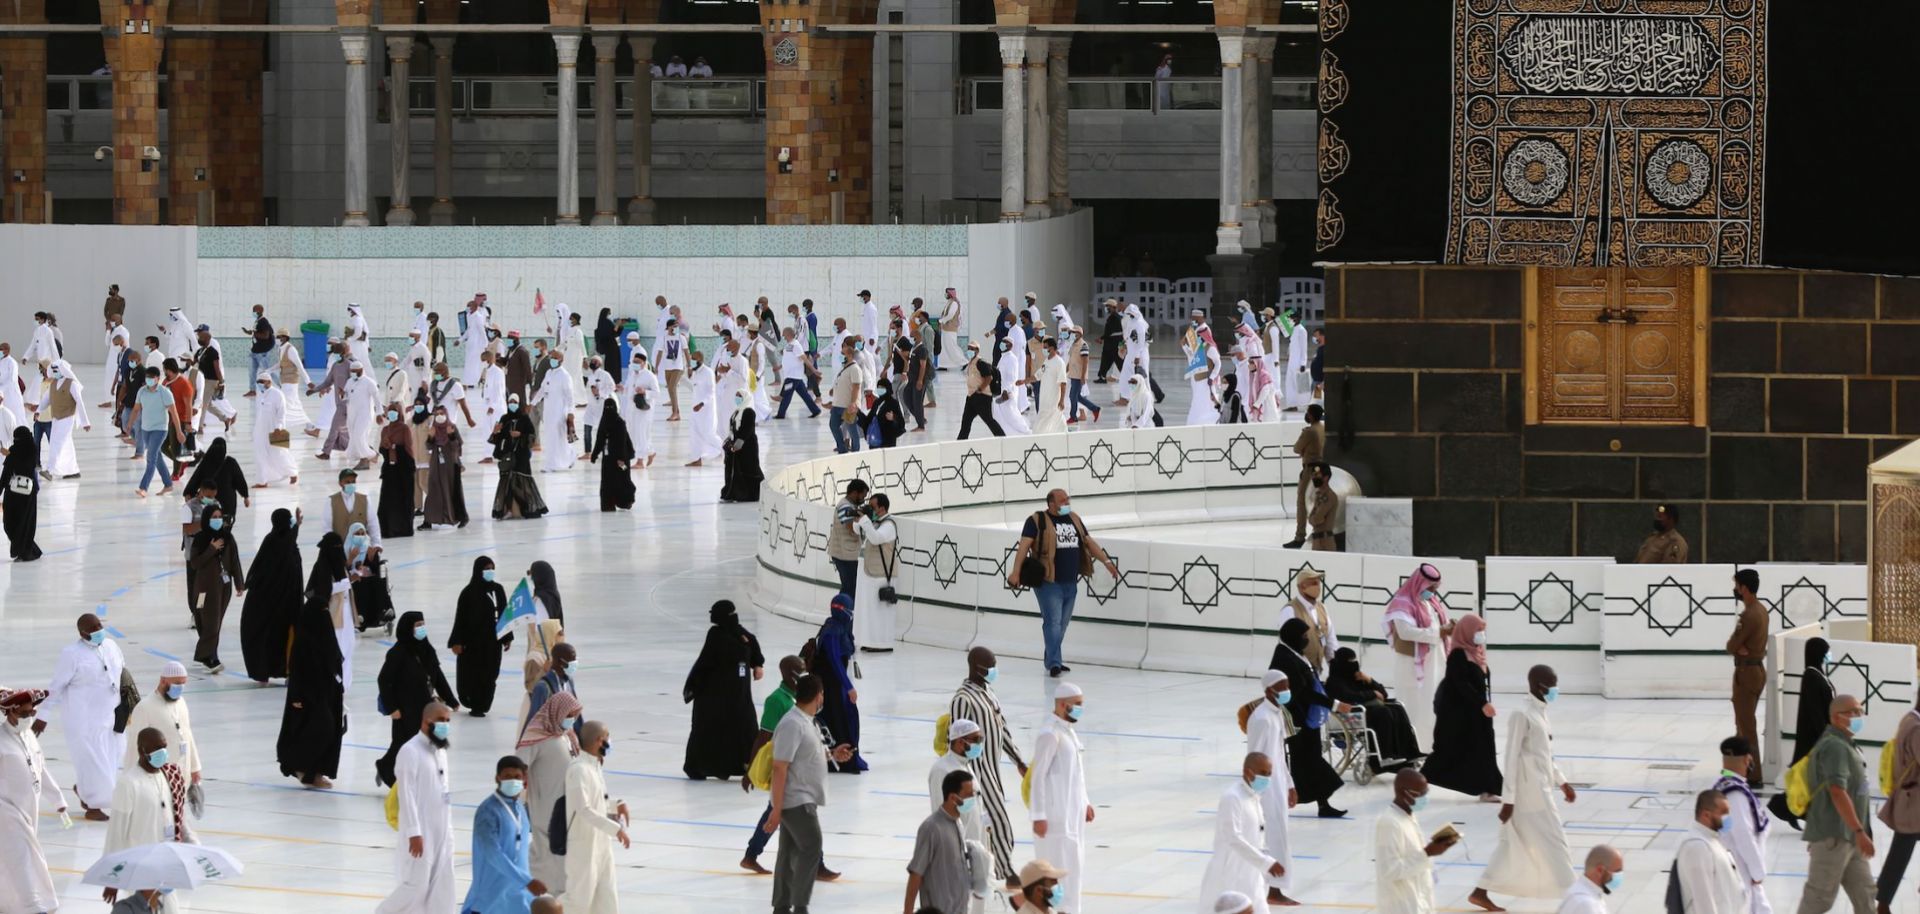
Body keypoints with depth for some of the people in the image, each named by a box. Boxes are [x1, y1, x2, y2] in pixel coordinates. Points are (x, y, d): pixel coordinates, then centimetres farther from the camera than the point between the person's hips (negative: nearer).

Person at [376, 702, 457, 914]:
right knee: (416, 886, -6)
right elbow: (407, 795, -18)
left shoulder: (440, 751, 12)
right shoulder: (410, 751, -14)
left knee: (442, 888, 7)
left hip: (441, 832, 8)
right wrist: (414, 833, -21)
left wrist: (448, 831, 16)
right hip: (420, 833, -8)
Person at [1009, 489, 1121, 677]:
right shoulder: (1037, 521, -6)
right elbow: (1024, 545, -13)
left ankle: (1051, 660, 24)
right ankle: (1054, 663, -13)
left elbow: (1089, 542, 20)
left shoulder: (1073, 519, 14)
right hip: (1049, 582, -7)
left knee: (1062, 624, 13)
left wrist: (1106, 561, 12)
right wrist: (1015, 571, -23)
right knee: (1053, 623, -11)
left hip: (1071, 583, 7)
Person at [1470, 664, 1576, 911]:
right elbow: (1512, 758, -18)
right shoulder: (1522, 715, -18)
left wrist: (1561, 781, 23)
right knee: (1552, 841, -3)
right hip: (1529, 793, -10)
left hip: (1539, 790, 10)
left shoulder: (1539, 712, 12)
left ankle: (1480, 892, 17)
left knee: (1516, 844, 12)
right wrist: (1508, 799, -19)